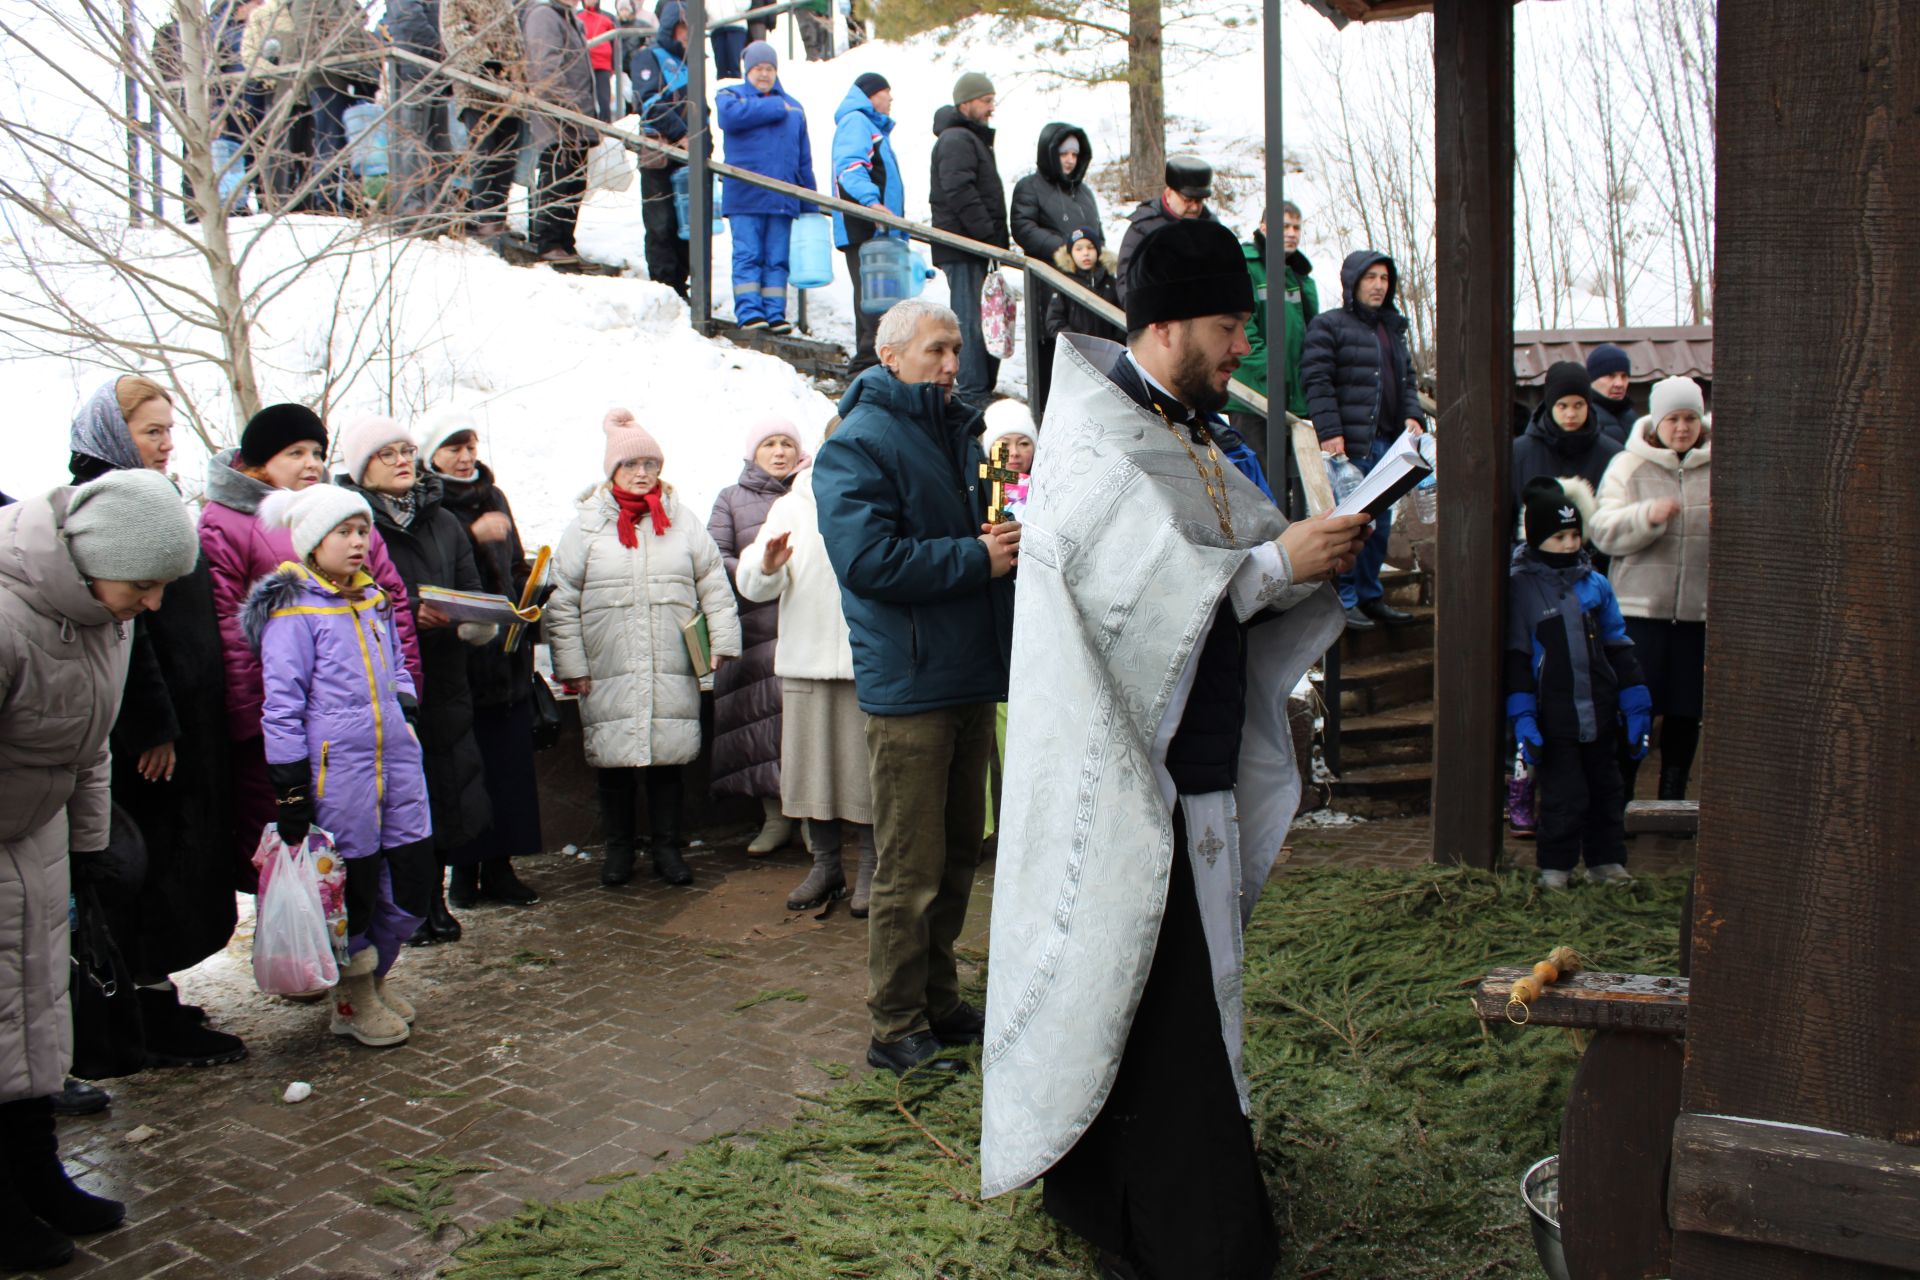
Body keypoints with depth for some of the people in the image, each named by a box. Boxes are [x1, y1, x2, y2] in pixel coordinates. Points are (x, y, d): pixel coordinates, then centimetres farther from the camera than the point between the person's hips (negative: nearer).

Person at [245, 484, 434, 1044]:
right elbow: (282, 704, -9)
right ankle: (352, 1000, 22)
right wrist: (289, 788, -11)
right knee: (353, 878, 3)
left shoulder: (375, 600, 14)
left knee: (410, 876, 8)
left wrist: (406, 708, 9)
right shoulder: (293, 610, -7)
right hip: (337, 766, -7)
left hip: (395, 756, 7)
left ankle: (374, 977, 30)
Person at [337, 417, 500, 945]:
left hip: (444, 682, 5)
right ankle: (410, 908, 11)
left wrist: (478, 622, -11)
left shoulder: (443, 521, 15)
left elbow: (472, 592, 11)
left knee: (447, 792, 7)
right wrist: (407, 613, -22)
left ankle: (434, 899, 23)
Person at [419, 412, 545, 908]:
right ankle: (463, 871, 10)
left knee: (509, 764, 5)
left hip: (505, 656, 5)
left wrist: (527, 600, 5)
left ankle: (499, 866, 14)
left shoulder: (493, 498, 15)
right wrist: (473, 536, -22)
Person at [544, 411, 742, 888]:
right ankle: (619, 849, 22)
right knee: (614, 761, 6)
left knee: (667, 758, 6)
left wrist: (722, 641, 5)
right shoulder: (587, 523, 1)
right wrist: (571, 664, -3)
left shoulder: (680, 520, 8)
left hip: (672, 668, 1)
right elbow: (562, 601, 1)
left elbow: (714, 585, 11)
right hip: (609, 672, -1)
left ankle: (667, 846, 20)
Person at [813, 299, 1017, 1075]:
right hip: (909, 685, -9)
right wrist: (976, 558, -17)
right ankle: (897, 1030, 10)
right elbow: (868, 558, -21)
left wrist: (1002, 541, 2)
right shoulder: (858, 444, -9)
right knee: (911, 871, -3)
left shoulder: (958, 435, 17)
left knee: (958, 856, 16)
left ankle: (939, 1003, 29)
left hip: (971, 679, 9)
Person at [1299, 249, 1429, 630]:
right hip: (1350, 443, -7)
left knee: (1380, 523, 10)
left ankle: (1369, 595, 20)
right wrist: (1330, 432, -18)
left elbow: (1407, 380, 26)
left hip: (1388, 442, 7)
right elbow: (1316, 381, -10)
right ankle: (1344, 599, 2)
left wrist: (1413, 416, 8)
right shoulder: (1328, 325, -2)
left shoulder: (1393, 328, 22)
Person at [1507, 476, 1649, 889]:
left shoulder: (1595, 584, 5)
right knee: (1563, 797, 0)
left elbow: (1618, 648, 11)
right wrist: (1521, 717, -13)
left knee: (1605, 792, 15)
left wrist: (1636, 708, 8)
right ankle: (1554, 869, 15)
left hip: (1599, 715, 5)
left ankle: (1606, 862, 30)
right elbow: (1515, 657, -7)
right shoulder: (1521, 587, -7)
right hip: (1553, 719, -5)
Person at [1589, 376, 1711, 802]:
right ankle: (1618, 796, 11)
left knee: (1686, 710, 9)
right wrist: (1650, 515, -23)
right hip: (1640, 606, -2)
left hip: (1700, 608, 2)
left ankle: (1672, 796, 23)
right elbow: (1604, 531, -7)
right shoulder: (1628, 465, 4)